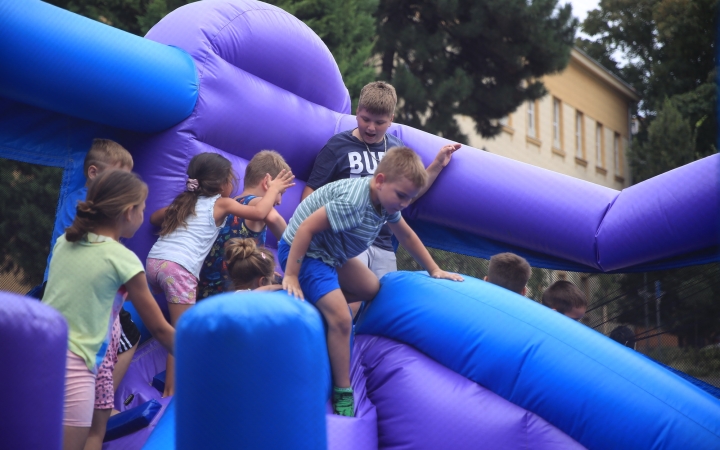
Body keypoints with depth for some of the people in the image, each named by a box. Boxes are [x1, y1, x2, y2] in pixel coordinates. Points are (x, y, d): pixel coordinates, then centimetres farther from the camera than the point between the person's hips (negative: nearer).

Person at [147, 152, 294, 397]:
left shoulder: (184, 202, 25)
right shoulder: (221, 204, 8)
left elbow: (154, 218, 38)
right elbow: (260, 213, 0)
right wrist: (274, 189, 15)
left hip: (154, 260, 7)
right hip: (180, 268, -7)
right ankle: (170, 392, -7)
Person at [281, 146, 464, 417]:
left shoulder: (386, 201, -4)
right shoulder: (353, 202, -33)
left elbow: (406, 235, 13)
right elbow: (306, 228, -32)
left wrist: (434, 270, 16)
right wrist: (291, 276, -28)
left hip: (331, 252, 10)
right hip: (301, 251, -10)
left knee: (371, 288, 21)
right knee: (341, 319, -19)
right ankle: (343, 394, -8)